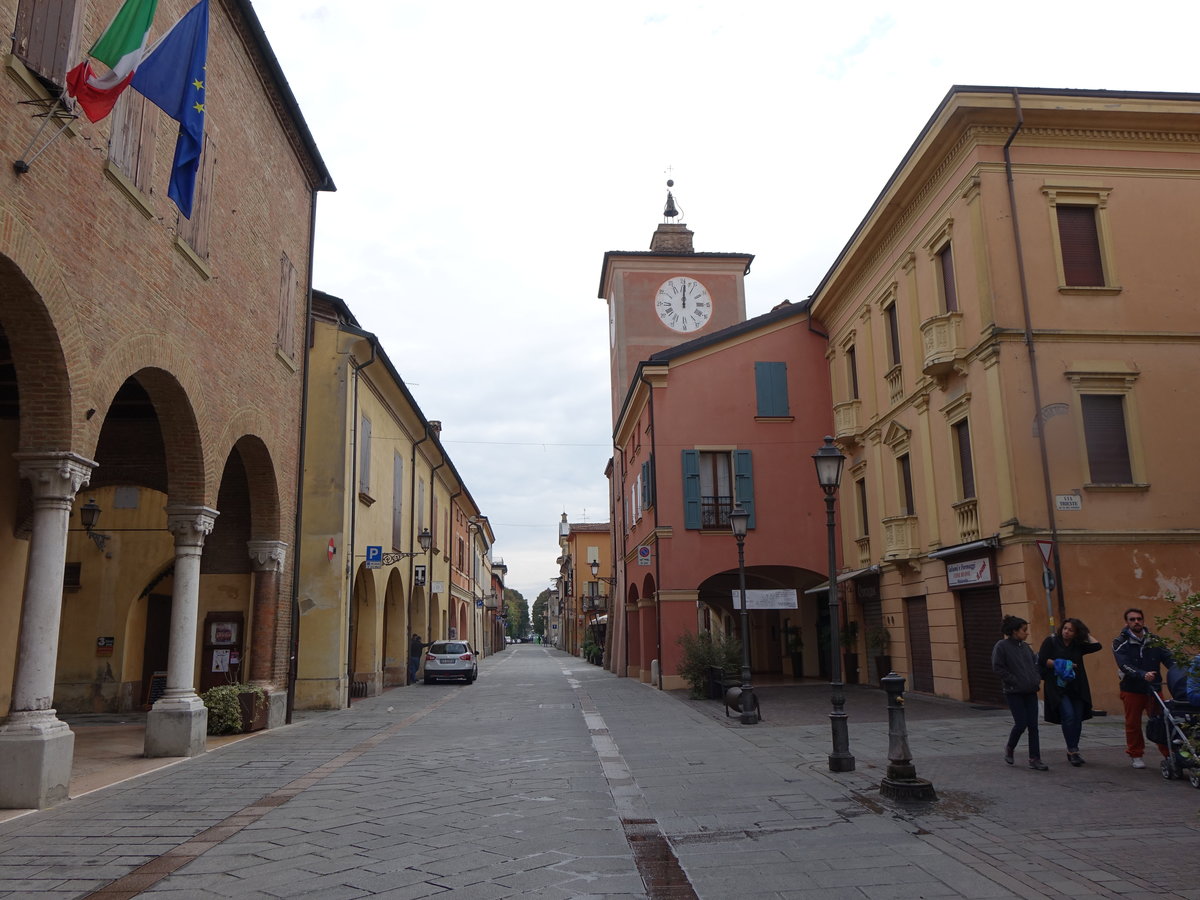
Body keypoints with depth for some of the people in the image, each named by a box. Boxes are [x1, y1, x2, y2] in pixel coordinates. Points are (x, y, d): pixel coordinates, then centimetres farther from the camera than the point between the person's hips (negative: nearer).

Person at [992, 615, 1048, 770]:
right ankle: (1009, 748, 21)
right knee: (1021, 724, -7)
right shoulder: (1001, 646, -10)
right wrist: (1015, 681, -14)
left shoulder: (1026, 647, 10)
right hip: (1014, 693, -6)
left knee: (1033, 725, 3)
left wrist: (1037, 678, 5)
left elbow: (1035, 663, 21)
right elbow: (998, 668, -13)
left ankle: (1035, 759, 10)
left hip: (1030, 692, 6)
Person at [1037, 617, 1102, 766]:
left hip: (1077, 688, 5)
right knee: (1068, 715, -17)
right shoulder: (1051, 641, 2)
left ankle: (1073, 751, 17)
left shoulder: (1078, 646, 14)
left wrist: (1087, 634, 13)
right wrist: (1063, 665, -9)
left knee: (1078, 719, 3)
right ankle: (1072, 751, -9)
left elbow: (1096, 645, 1)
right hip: (1058, 686, -4)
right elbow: (1042, 660, -5)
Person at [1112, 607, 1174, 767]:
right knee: (1133, 724, 6)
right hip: (1132, 690, -2)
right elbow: (1124, 665, -18)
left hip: (1154, 689, 2)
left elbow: (1168, 659, -5)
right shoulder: (1120, 643, -5)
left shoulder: (1154, 641, 6)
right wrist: (1143, 675, -35)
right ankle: (1136, 756, 19)